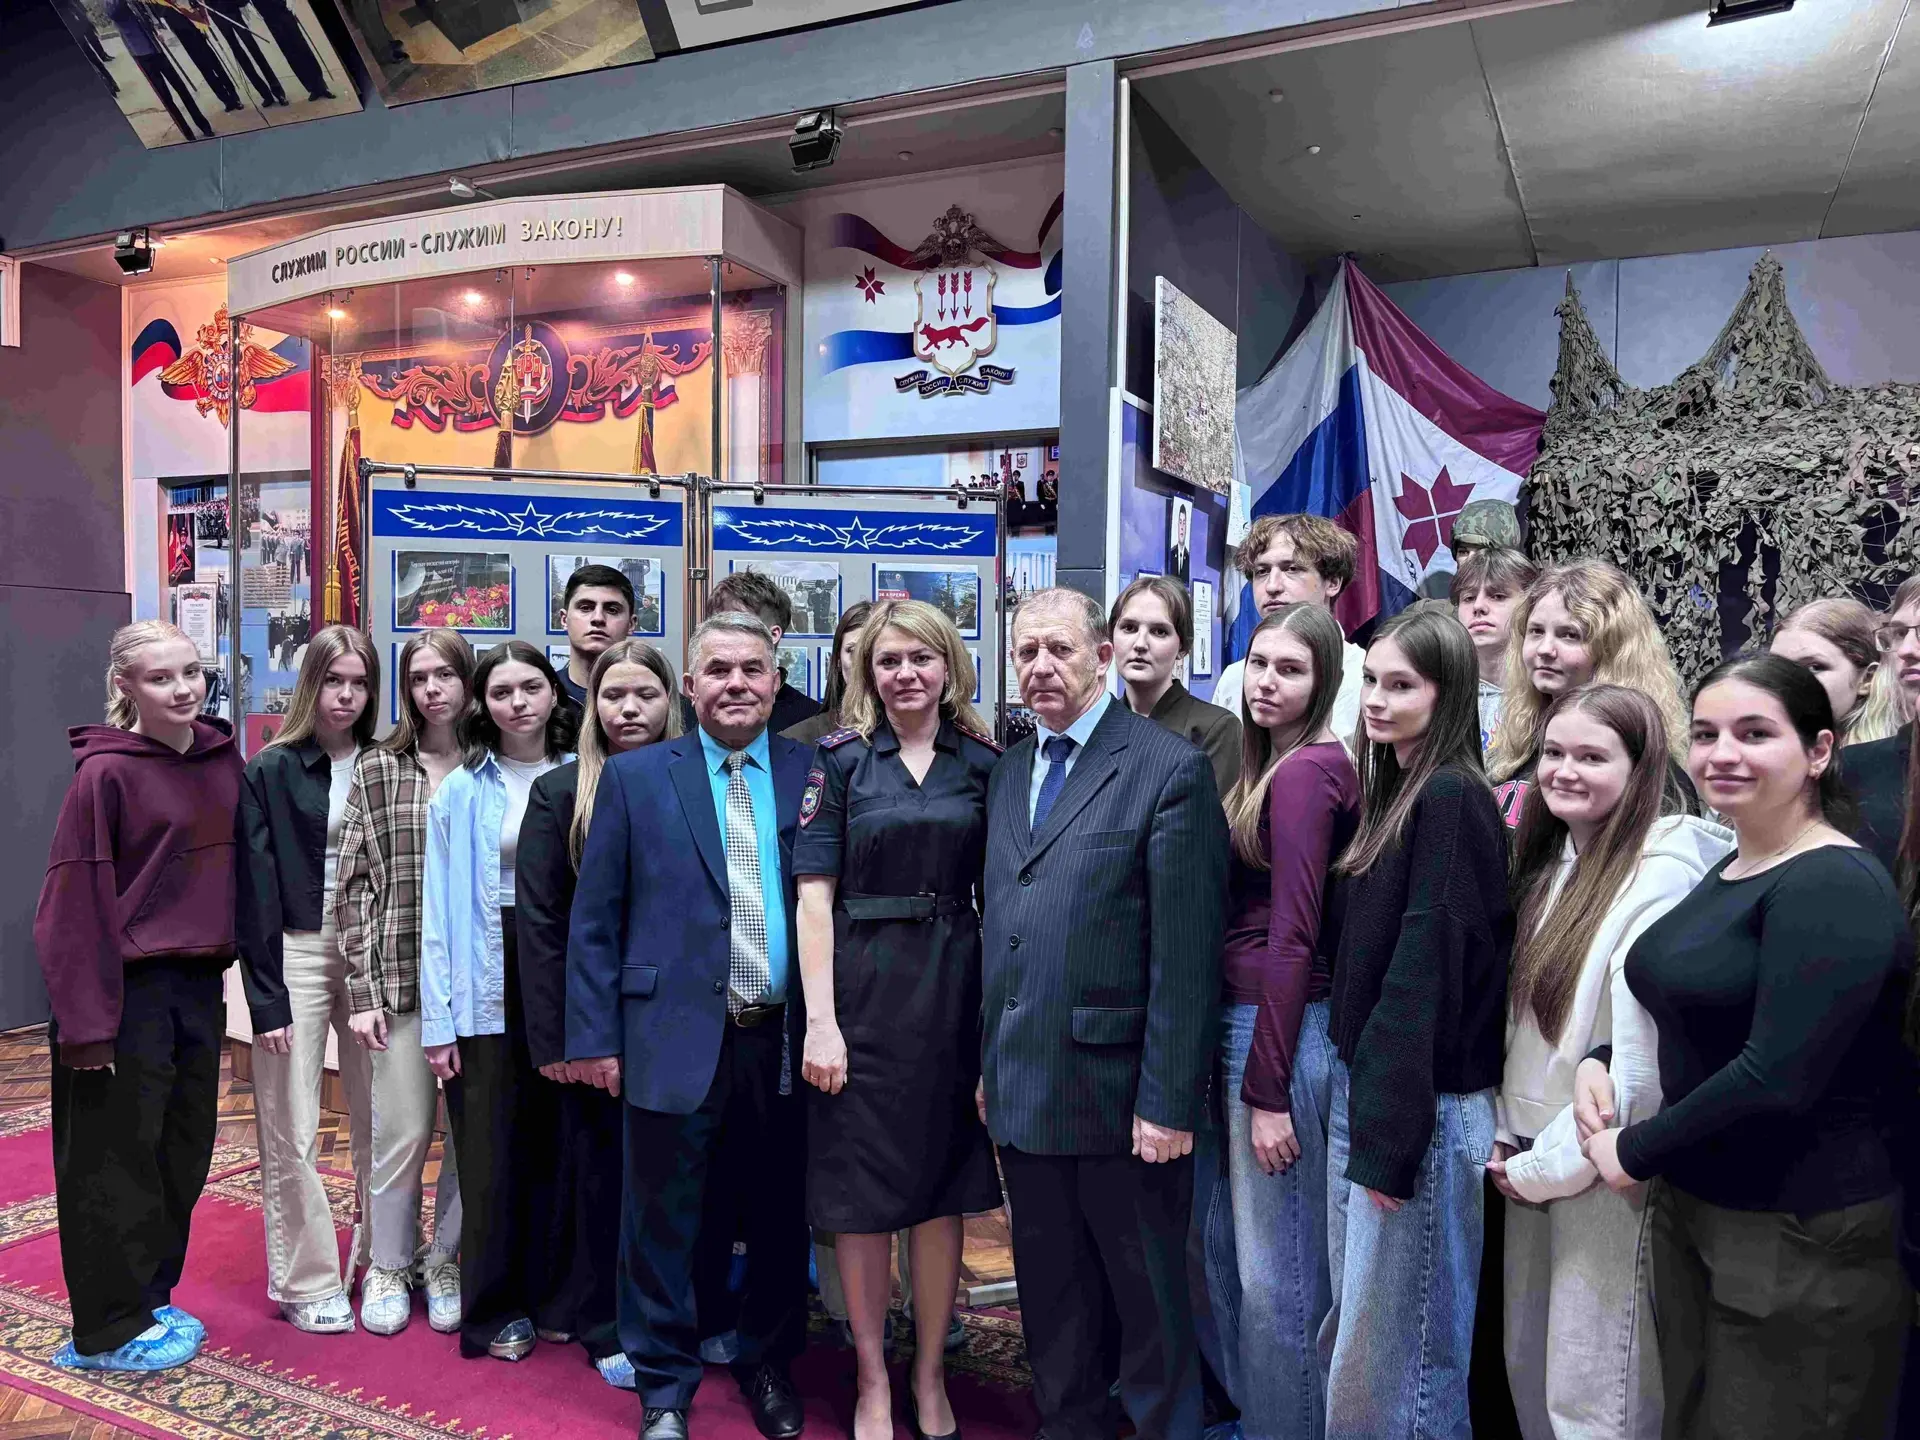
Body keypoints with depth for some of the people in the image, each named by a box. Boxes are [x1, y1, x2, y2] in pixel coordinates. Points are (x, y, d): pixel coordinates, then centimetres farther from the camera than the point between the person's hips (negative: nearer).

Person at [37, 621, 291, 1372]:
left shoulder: (223, 760, 4)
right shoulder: (106, 772, -13)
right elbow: (74, 899, -13)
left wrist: (265, 991, 9)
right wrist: (84, 1017, -16)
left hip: (200, 984, 6)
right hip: (130, 989, -6)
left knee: (184, 1151, 15)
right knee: (116, 1158, 7)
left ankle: (152, 1300, 33)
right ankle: (108, 1330, 23)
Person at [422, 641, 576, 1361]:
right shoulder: (461, 791, 2)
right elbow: (438, 910, 0)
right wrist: (438, 1020, -6)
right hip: (490, 985, -1)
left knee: (554, 1144, 9)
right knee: (491, 1151, 4)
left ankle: (550, 1295, 24)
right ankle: (494, 1309, 19)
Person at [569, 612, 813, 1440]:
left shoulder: (816, 774, 3)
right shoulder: (634, 777, 1)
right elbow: (595, 918, 1)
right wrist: (593, 1035, -2)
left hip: (787, 1039, 2)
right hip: (675, 1037, -1)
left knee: (780, 1217, 15)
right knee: (663, 1223, 9)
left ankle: (769, 1368, 37)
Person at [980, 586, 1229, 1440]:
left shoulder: (1168, 769, -11)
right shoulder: (1008, 770, 10)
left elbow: (1186, 956, -14)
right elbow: (997, 930, 12)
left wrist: (1170, 1103, -16)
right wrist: (989, 1064, 10)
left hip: (1117, 1094, -6)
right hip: (1021, 1090, 6)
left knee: (1151, 1308, 11)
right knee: (1052, 1306, 20)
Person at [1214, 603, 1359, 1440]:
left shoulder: (1303, 771, -17)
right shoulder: (1280, 765, 11)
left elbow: (1292, 937, -19)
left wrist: (1267, 1091, -17)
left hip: (1279, 1030, -10)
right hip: (1254, 1019, 10)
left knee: (1272, 1276, 5)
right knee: (1291, 1264, 21)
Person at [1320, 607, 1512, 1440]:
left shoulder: (1451, 800, -16)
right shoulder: (1392, 792, 12)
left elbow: (1427, 973, -19)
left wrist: (1389, 1140, -17)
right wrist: (1357, 1103, 12)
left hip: (1420, 1102, -8)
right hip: (1361, 1085, 9)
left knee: (1394, 1348, 4)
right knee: (1350, 1330, 17)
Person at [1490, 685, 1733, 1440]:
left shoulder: (1663, 874, -18)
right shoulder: (1548, 861, 8)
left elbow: (1638, 1059, -22)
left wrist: (1551, 1165, -13)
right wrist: (1507, 1138, 5)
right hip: (1532, 1157, 7)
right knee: (1528, 1370, 19)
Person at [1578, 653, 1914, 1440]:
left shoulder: (1835, 888, -19)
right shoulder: (1728, 870, 9)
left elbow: (1777, 1080, -26)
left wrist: (1635, 1151, -14)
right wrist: (1598, 1061, 0)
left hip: (1802, 1241, -8)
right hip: (1691, 1211, 8)